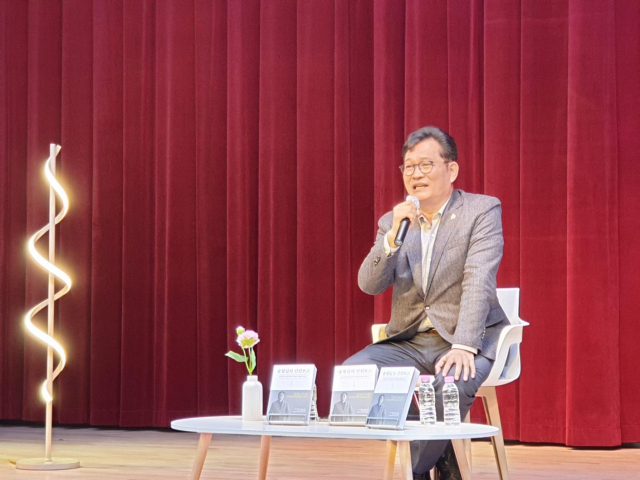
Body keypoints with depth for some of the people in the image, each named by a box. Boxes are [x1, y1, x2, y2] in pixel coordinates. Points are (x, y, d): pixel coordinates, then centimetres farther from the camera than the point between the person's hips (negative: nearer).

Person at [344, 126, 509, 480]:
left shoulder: (482, 210, -2)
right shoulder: (392, 222, 11)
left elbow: (478, 281, -15)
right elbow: (369, 285, -1)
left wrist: (463, 347, -28)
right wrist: (394, 237, -18)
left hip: (468, 340, -4)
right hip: (409, 340, 5)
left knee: (452, 383, -36)